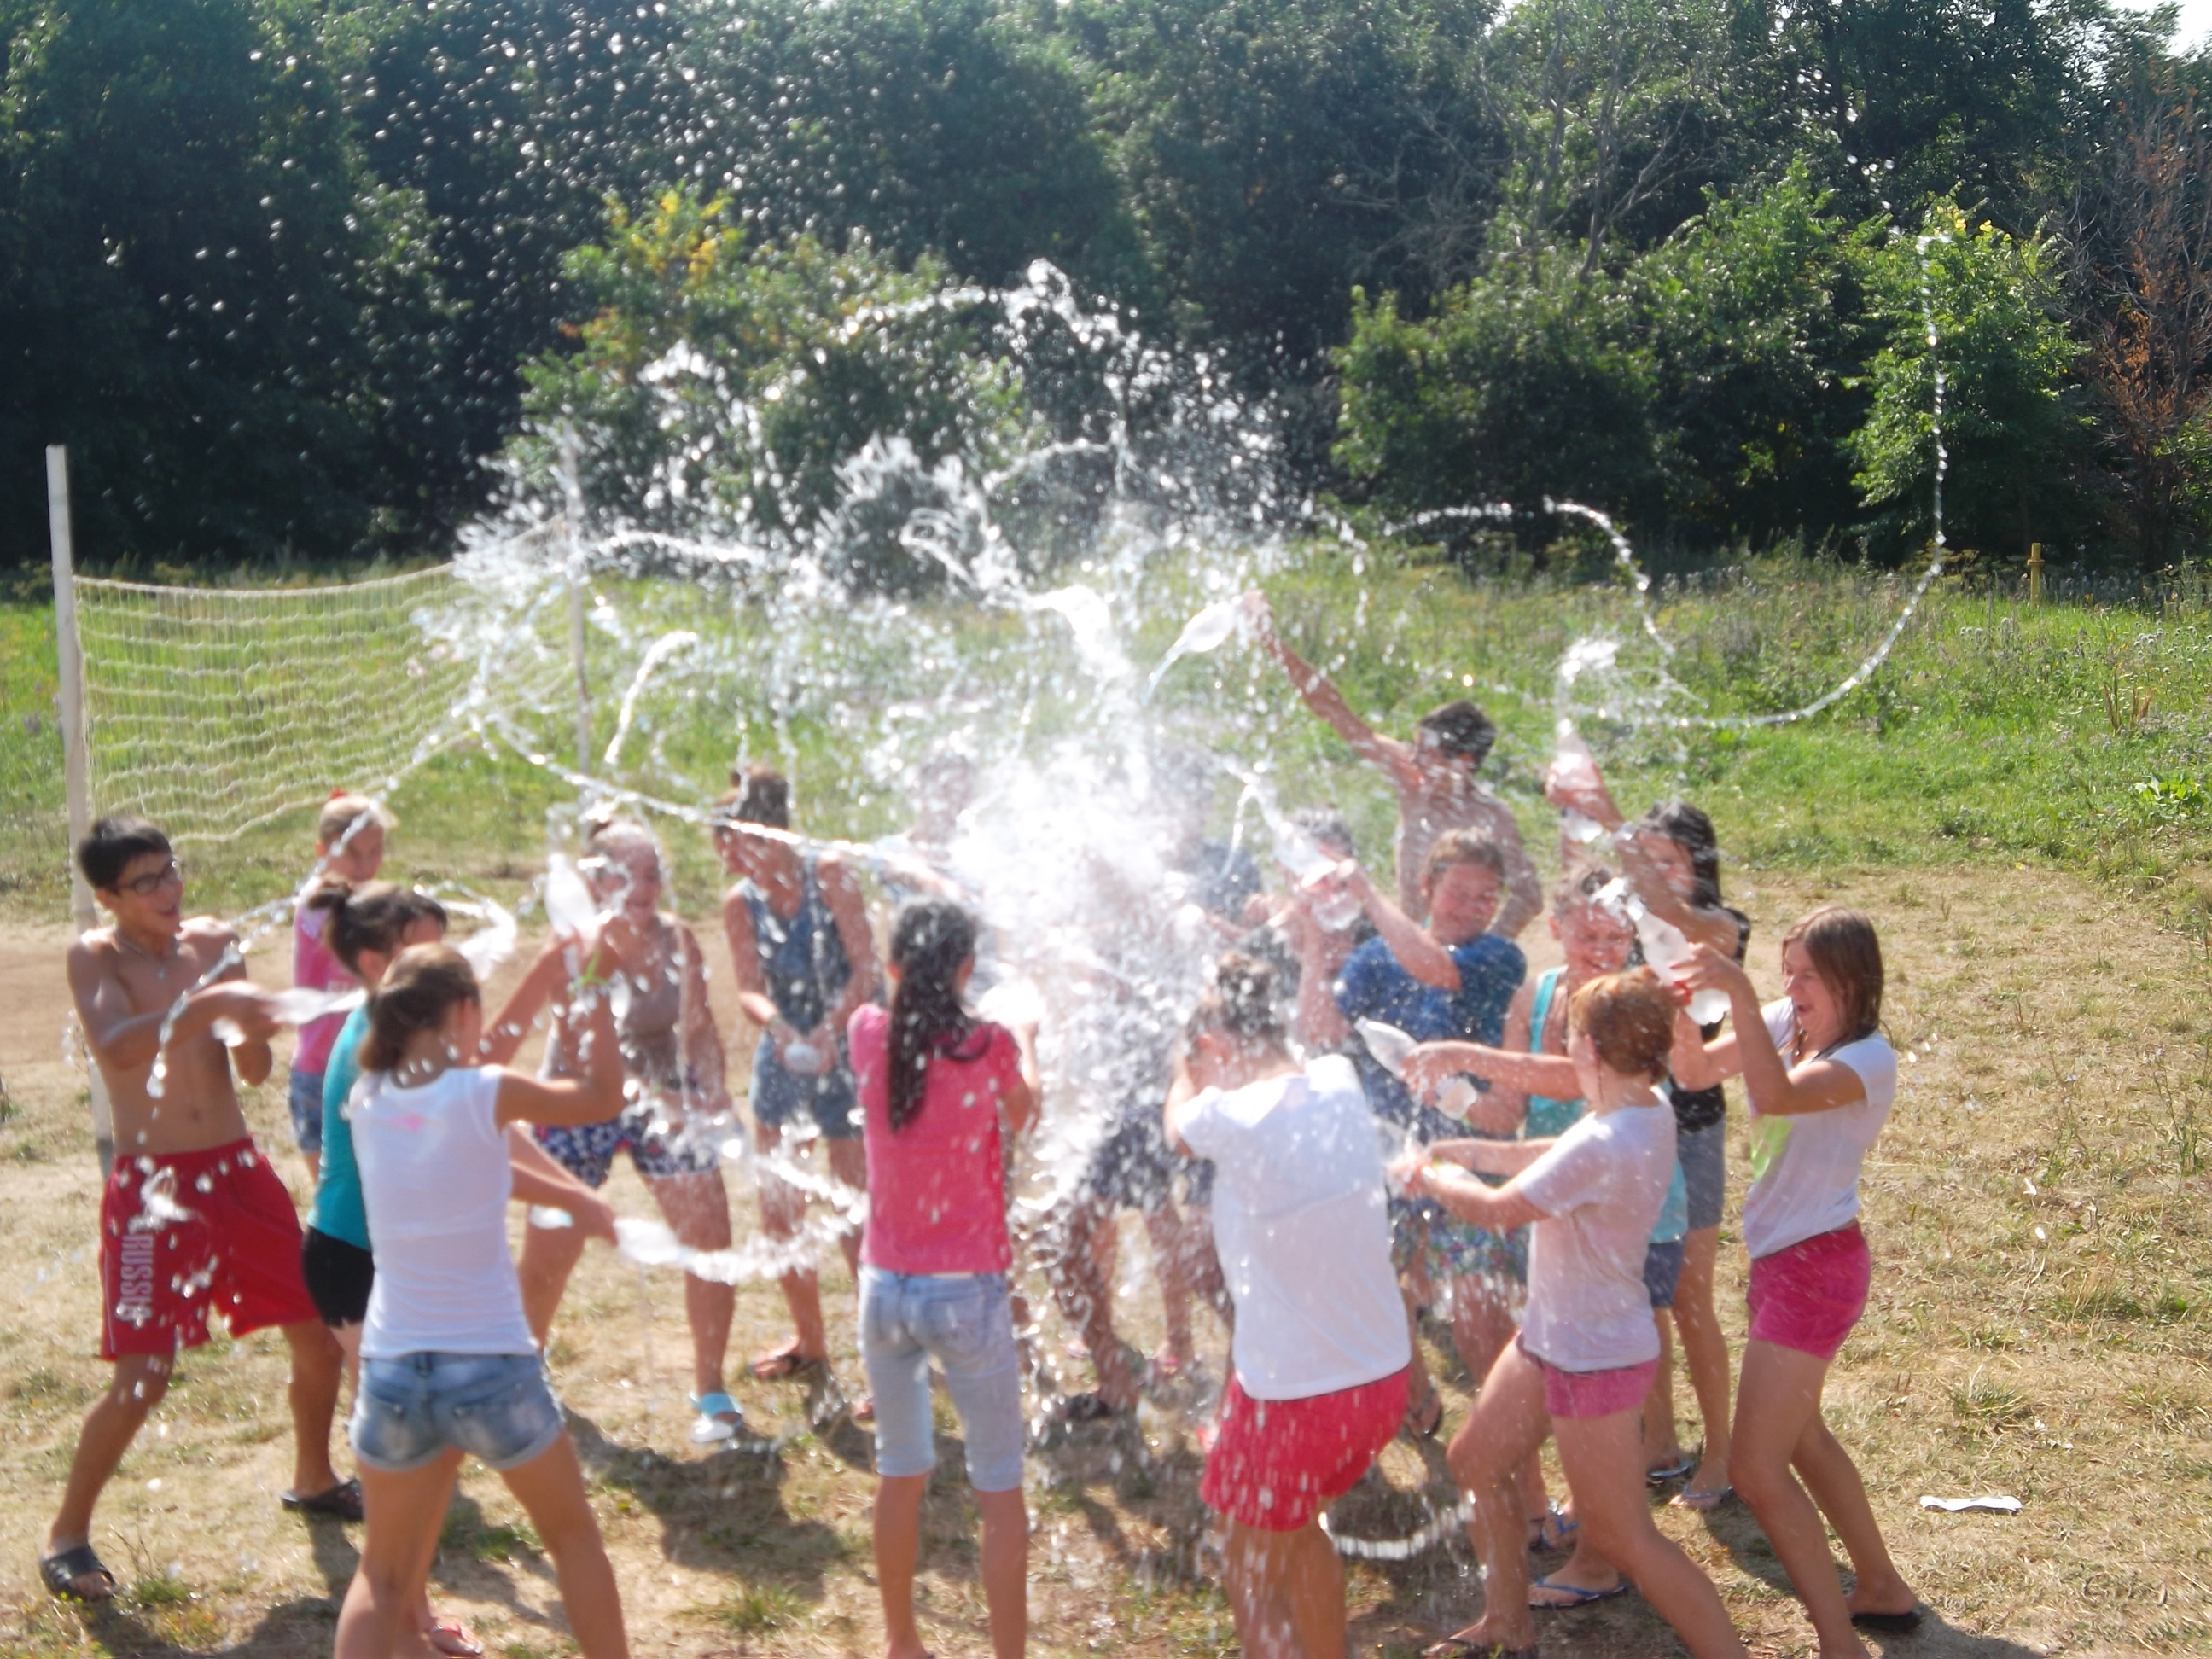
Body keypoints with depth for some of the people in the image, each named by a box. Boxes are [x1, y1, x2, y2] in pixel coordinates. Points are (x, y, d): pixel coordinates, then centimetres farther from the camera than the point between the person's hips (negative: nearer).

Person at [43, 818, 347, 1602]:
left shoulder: (213, 941, 4)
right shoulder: (95, 956, -8)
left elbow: (255, 1069, 4)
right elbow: (114, 1047, -29)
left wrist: (247, 1031, -18)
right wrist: (205, 1003, -40)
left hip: (238, 1169, 5)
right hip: (154, 1186, -5)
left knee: (319, 1334, 12)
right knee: (143, 1377, -10)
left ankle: (313, 1479, 36)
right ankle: (67, 1534, 9)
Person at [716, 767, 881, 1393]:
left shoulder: (828, 875, -12)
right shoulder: (740, 903, 2)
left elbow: (866, 968, -16)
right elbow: (749, 989, -8)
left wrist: (831, 1030, -30)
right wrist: (776, 1024, -30)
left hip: (844, 1056, -5)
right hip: (782, 1060, 6)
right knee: (779, 1210, 11)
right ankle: (808, 1341, 31)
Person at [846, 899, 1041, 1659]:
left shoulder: (868, 1034, -6)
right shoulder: (989, 1047, -14)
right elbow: (1022, 1112, 8)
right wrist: (1024, 1034, 25)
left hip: (886, 1289, 4)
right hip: (968, 1293, -4)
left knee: (900, 1475, 20)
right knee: (1000, 1493, 8)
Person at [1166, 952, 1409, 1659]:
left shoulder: (1232, 1118, -20)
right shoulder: (1340, 1082, -3)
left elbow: (1177, 1127, 6)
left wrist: (1189, 1062, 21)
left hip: (1291, 1394, -7)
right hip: (1384, 1373, 7)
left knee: (1252, 1569, 15)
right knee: (1299, 1526, 31)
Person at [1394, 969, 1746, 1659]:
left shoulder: (1603, 1146, -33)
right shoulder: (1648, 1111, -3)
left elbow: (1498, 1210, -22)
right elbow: (1553, 1158, 12)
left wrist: (1431, 1179, -4)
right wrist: (1473, 1152, 2)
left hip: (1594, 1360, -10)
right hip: (1551, 1337, 10)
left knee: (1624, 1537, 1)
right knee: (1474, 1461, 22)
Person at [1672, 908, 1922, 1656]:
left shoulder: (1869, 1059, -21)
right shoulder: (1785, 1023, 2)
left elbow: (1775, 1095, -40)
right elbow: (1695, 1071, -2)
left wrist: (1740, 991, -47)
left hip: (1816, 1264, -9)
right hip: (1780, 1257, 9)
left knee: (1756, 1465, -9)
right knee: (1799, 1435, 25)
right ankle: (1883, 1589, 41)